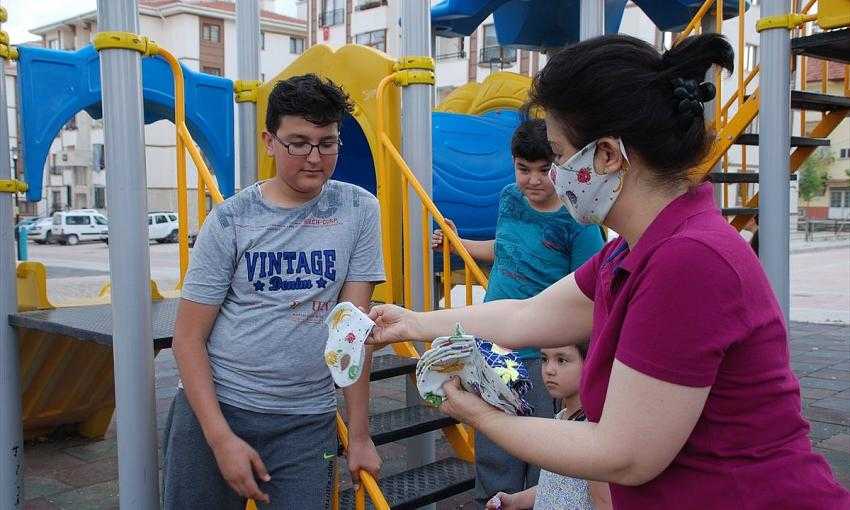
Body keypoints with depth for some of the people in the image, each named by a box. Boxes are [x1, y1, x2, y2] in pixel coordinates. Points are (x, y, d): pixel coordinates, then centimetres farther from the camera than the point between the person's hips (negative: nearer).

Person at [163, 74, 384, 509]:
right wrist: (222, 437, -13)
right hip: (213, 407, 0)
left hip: (308, 422, 1)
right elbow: (188, 337, -4)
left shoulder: (358, 210, -2)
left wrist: (359, 435, -3)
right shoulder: (230, 220, -5)